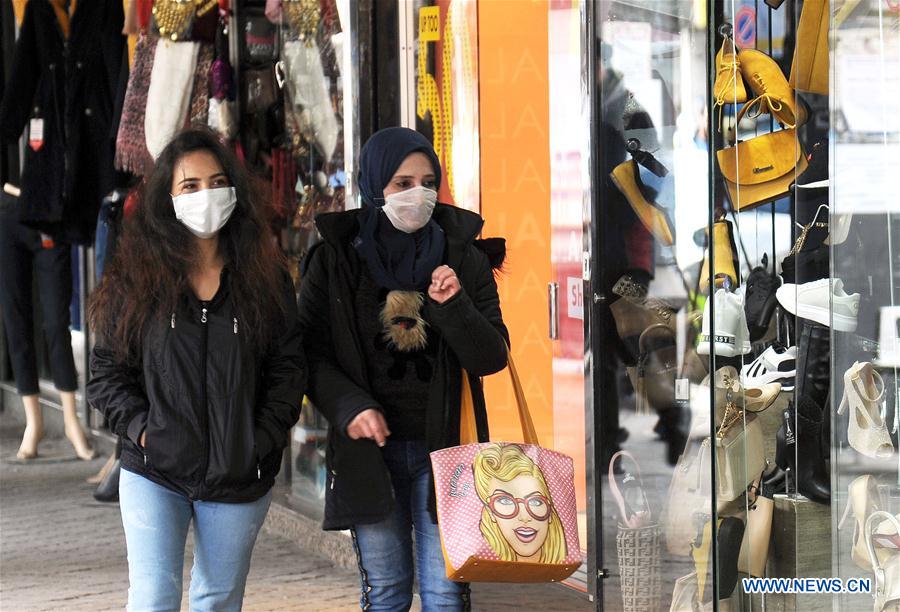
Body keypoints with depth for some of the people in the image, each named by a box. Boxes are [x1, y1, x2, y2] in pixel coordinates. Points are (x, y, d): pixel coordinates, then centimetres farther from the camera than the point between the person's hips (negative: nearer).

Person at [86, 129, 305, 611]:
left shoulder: (265, 281, 3)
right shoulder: (135, 281, 0)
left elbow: (288, 368, 3)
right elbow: (107, 371, 2)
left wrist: (263, 439, -7)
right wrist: (141, 429, -11)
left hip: (239, 478, 2)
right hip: (153, 475, -2)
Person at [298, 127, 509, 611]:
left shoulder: (464, 258, 1)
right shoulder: (334, 261, -1)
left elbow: (492, 357, -1)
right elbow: (311, 354, 1)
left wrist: (455, 307, -18)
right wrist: (350, 406, -15)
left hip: (443, 445, 0)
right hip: (368, 447, 0)